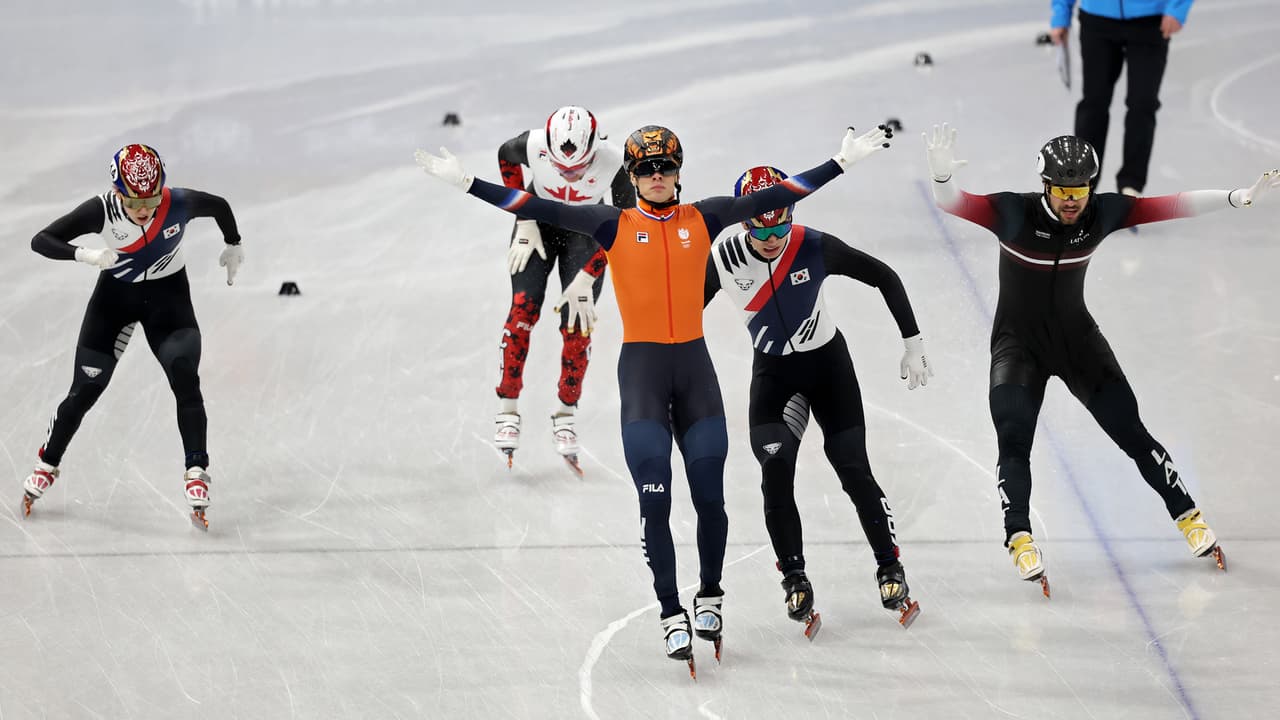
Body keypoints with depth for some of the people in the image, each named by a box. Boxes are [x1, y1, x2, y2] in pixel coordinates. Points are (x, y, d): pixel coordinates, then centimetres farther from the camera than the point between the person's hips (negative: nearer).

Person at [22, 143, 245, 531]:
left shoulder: (180, 204, -25)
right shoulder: (102, 209, -27)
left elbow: (219, 205, -2)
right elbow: (40, 240, -27)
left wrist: (233, 246, 14)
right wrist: (85, 254, -43)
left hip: (168, 295, 0)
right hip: (115, 294, 0)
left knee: (185, 380, -18)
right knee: (84, 391, 3)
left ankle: (196, 471, -9)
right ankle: (46, 466, 23)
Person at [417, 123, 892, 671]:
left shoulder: (703, 218, 4)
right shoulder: (615, 225, 0)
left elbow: (775, 197, 5)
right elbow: (540, 210, -5)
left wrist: (842, 162, 3)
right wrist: (466, 183, -11)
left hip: (694, 363, 2)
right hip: (641, 364, -2)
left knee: (709, 496, 5)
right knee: (654, 500, -6)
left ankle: (710, 597, 27)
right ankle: (671, 614, 4)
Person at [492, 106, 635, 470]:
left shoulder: (612, 160, -32)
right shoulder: (533, 145, -31)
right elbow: (505, 157, -5)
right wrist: (525, 221, -8)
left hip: (587, 231, 0)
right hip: (539, 223, 0)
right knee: (523, 308, -13)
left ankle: (565, 413, 8)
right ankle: (508, 408, -5)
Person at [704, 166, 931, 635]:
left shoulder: (816, 248, -22)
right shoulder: (723, 259, -17)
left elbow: (885, 278, -11)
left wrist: (912, 343, -10)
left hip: (828, 363, -1)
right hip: (771, 370, 1)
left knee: (854, 470, -5)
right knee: (775, 474, -15)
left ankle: (890, 569, 11)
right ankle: (794, 579, -1)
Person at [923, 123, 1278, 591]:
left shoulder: (1103, 212, -14)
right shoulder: (1013, 213, -23)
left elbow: (1172, 207, -14)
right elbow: (952, 204, -35)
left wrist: (1242, 197, -23)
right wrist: (941, 174, -58)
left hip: (1078, 339, 2)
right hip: (1018, 343, -2)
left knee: (1130, 432, 4)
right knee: (1013, 441, -18)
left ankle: (1187, 516, 18)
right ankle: (1020, 539, -11)